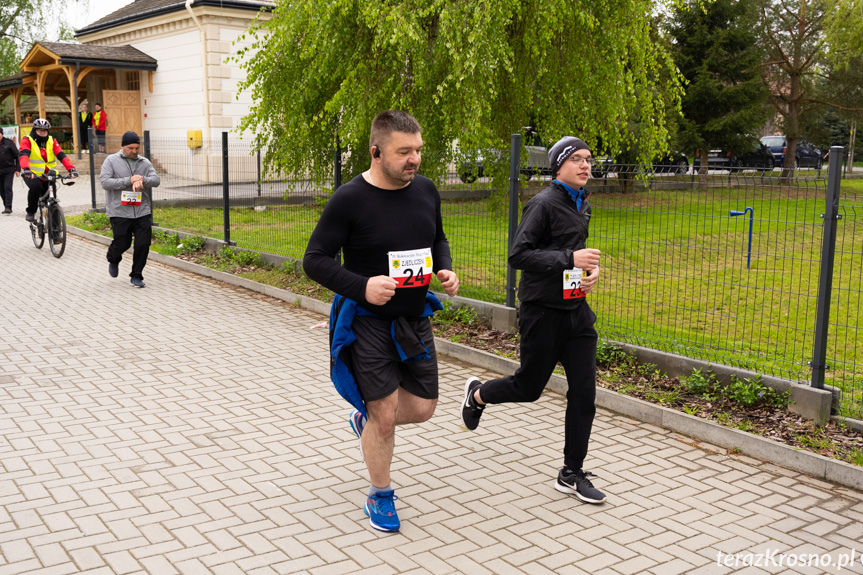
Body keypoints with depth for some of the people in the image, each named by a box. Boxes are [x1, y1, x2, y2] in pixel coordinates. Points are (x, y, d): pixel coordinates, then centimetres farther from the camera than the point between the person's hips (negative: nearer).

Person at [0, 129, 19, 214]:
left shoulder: (9, 142, -3)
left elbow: (17, 155, 0)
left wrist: (18, 169, -4)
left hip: (9, 170, -4)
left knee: (7, 187, -12)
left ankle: (8, 207, -14)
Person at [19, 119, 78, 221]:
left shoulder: (51, 141, 4)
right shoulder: (27, 140, -6)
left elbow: (62, 155, -9)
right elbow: (23, 155, -23)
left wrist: (71, 169, -27)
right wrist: (26, 169, -44)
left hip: (47, 176, 4)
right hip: (32, 175, -4)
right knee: (36, 187, -33)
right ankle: (30, 212, -13)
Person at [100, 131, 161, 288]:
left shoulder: (145, 163, 12)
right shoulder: (111, 160, 2)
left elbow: (156, 180, -1)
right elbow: (105, 182, -9)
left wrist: (142, 180, -21)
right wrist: (129, 180, -15)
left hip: (142, 212, 3)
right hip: (119, 212, -3)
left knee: (143, 244, -3)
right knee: (122, 244, 1)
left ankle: (136, 276, 12)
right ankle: (113, 260, 37)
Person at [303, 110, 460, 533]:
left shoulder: (426, 190, 0)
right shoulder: (349, 200, -17)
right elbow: (314, 260, -12)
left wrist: (446, 270, -4)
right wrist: (362, 286, -26)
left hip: (415, 319, 6)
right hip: (367, 321, -5)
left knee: (422, 407, 9)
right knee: (385, 416, -1)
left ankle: (365, 416, 41)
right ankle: (380, 497, 24)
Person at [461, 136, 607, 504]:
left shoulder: (581, 204, 13)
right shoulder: (543, 204, -14)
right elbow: (518, 255, -21)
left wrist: (590, 269, 6)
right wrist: (570, 259, -27)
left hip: (576, 310, 7)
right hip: (542, 311, -7)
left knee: (584, 391, 2)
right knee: (529, 387, 8)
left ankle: (572, 474, 13)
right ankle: (477, 394, 40)